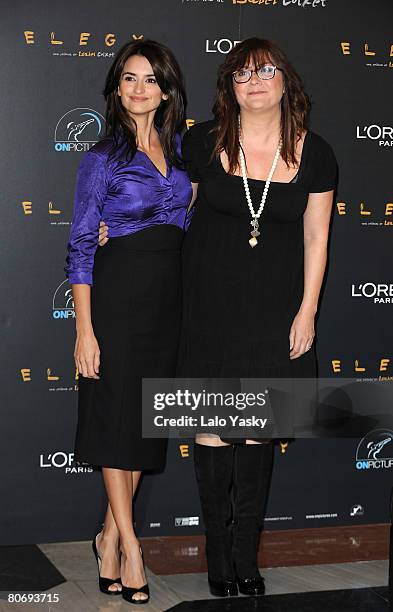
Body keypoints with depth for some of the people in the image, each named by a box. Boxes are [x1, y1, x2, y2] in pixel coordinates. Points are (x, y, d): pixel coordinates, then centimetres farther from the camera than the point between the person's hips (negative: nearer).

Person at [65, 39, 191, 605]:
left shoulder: (181, 149, 9)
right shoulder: (102, 159, -5)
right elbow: (81, 246, -6)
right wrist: (85, 330, -12)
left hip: (171, 292, 5)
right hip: (119, 289, -5)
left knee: (146, 416, 9)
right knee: (117, 413, -1)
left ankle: (109, 536, 22)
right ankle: (129, 544, 10)